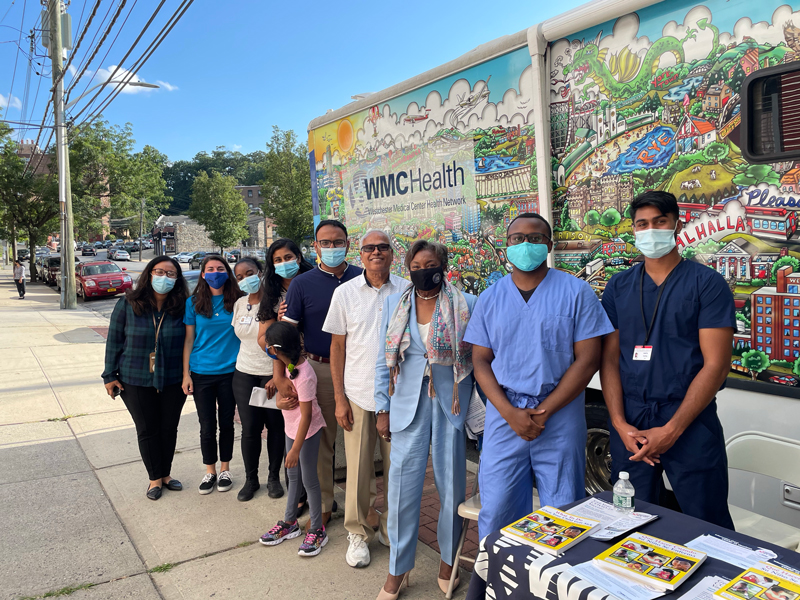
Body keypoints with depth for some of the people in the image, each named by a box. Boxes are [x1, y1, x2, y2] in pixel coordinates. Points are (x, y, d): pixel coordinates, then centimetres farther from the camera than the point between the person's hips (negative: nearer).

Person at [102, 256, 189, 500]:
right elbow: (114, 340, -1)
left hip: (173, 381, 1)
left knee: (169, 428, 13)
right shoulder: (128, 304, -6)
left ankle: (165, 474, 32)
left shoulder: (182, 307, -6)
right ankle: (155, 478, 27)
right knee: (147, 430, 10)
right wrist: (110, 375, -1)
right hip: (136, 380, 0)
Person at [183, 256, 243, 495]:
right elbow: (188, 340, 2)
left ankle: (225, 469, 28)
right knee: (207, 425, 7)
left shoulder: (237, 300, -1)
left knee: (226, 422, 10)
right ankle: (210, 471, 25)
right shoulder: (193, 303, 0)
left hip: (230, 372, 0)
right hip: (202, 373, 0)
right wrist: (186, 374, 0)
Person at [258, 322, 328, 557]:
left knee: (309, 480, 4)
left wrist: (295, 449, -23)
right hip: (291, 428, 9)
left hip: (308, 432, -9)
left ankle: (317, 530, 20)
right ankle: (289, 523, 36)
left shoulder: (304, 376, -31)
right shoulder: (289, 363, -7)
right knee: (293, 477, 20)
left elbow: (306, 415, -27)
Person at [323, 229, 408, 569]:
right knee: (358, 468, 5)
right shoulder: (345, 293, 0)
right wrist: (339, 397, -1)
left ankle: (392, 528, 33)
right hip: (358, 394, -1)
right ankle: (358, 533, 26)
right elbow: (337, 346, 2)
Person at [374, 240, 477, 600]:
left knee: (451, 486, 9)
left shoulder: (466, 305, -2)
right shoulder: (394, 305, 5)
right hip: (409, 406, 2)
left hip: (451, 405, -1)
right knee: (402, 487, 4)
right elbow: (384, 361, 7)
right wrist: (383, 409, 4)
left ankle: (448, 559, 33)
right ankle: (397, 569, 22)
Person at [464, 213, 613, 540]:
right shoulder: (491, 297, 8)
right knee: (496, 510, 6)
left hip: (559, 415, -2)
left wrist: (542, 412, -11)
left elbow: (587, 358, -5)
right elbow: (481, 360, 5)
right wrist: (511, 413, -9)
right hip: (504, 413, 2)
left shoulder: (575, 291, 0)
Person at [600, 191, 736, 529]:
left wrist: (671, 430, -14)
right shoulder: (619, 287, 8)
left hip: (690, 422, -3)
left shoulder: (706, 283, -3)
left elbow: (716, 365, -9)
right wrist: (620, 424, -8)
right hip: (629, 422, 3)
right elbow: (610, 359, 4)